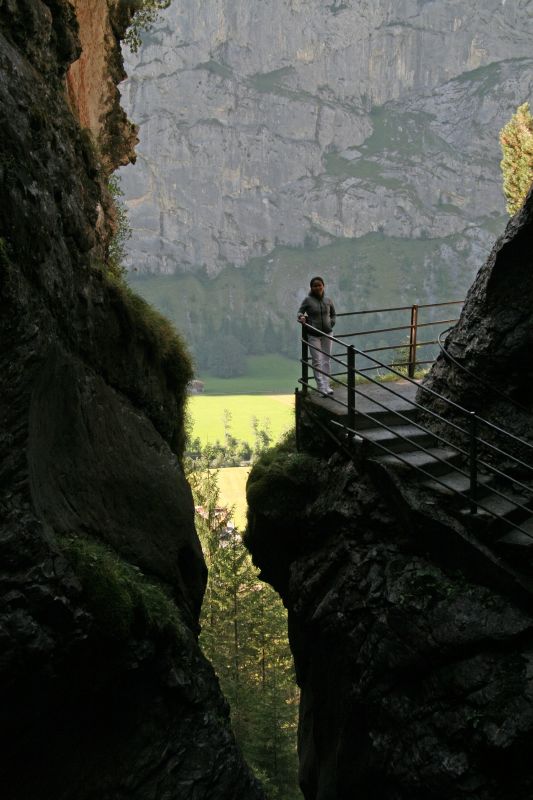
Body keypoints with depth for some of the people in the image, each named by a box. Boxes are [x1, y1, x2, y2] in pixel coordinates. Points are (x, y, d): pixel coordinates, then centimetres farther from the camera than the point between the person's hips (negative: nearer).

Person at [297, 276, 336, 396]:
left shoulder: (328, 301, 5)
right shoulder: (308, 300, -6)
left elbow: (333, 314, 19)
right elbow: (300, 312, 1)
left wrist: (331, 323, 4)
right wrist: (301, 317, -21)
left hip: (327, 334, 4)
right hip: (313, 335, -3)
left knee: (326, 361, 8)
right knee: (317, 362, -5)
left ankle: (327, 385, 14)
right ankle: (321, 387, -6)